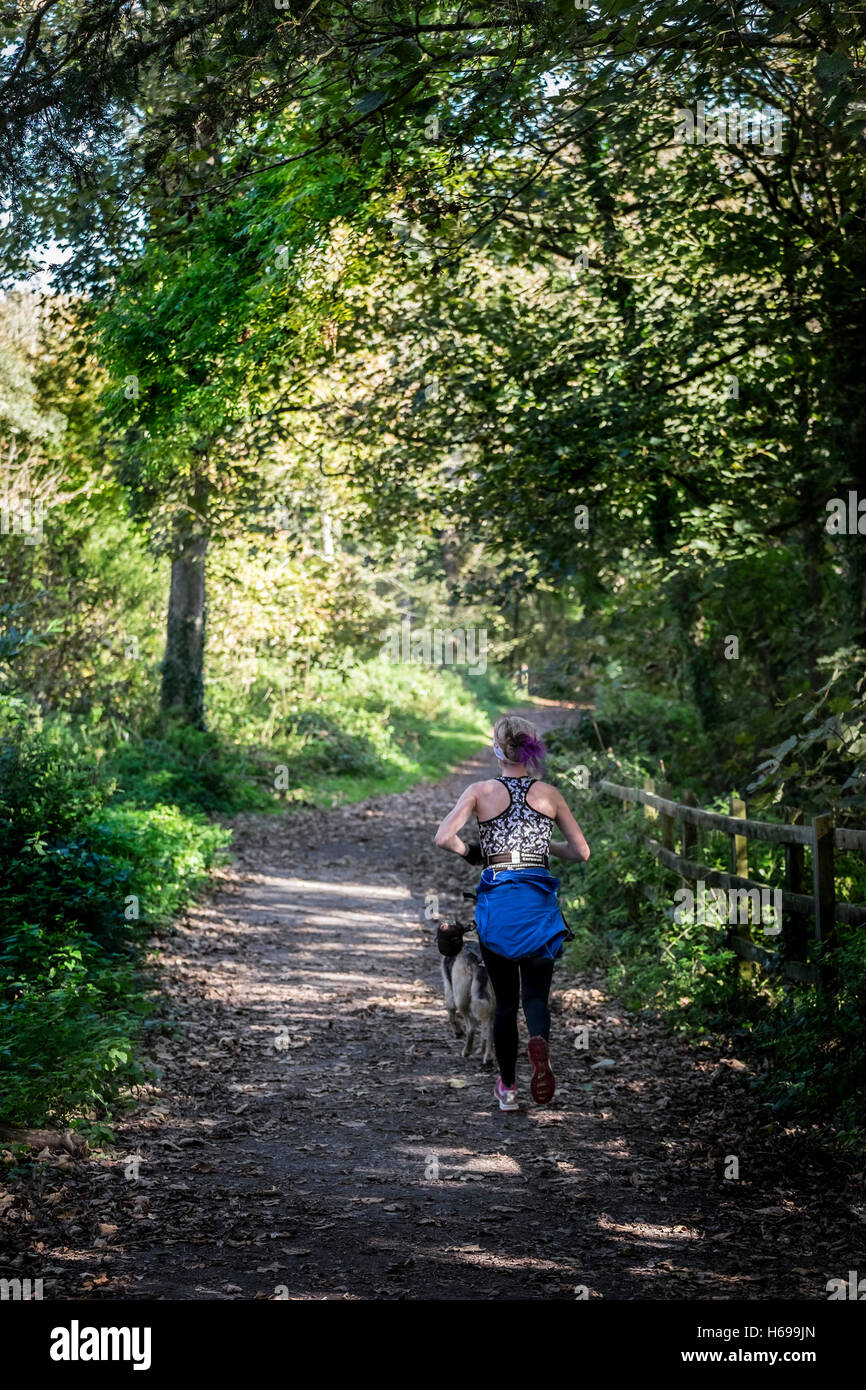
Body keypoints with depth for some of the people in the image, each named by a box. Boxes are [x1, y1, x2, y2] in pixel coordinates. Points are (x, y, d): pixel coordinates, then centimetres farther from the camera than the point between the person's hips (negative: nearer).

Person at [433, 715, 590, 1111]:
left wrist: (472, 852, 6)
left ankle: (508, 1088, 19)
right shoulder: (548, 794, 4)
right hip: (539, 900, 0)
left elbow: (443, 838, -13)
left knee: (505, 999, 13)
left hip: (496, 901, 0)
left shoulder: (480, 792, -1)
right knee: (536, 994, 5)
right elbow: (581, 851, 8)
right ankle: (539, 1043, -29)